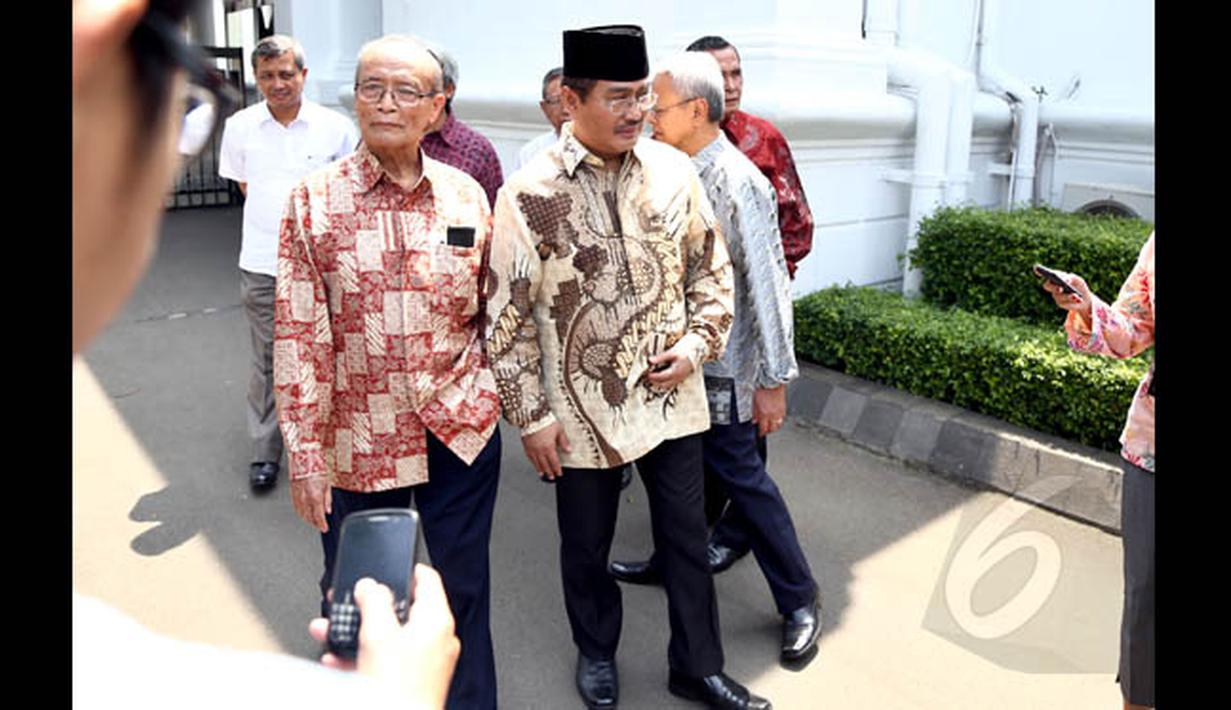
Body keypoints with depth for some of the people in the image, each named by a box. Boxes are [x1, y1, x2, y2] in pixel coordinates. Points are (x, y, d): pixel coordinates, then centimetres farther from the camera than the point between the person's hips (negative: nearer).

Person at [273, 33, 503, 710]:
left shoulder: (466, 195, 1)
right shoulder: (314, 199, -6)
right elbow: (297, 333, -7)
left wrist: (500, 398, 8)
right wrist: (304, 452, -8)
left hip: (462, 429, 2)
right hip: (359, 438, -1)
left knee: (464, 590, 16)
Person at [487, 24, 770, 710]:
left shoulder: (673, 169, -3)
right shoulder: (529, 195, -14)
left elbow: (712, 268, 7)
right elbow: (508, 318, -10)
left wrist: (697, 344, -6)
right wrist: (532, 417, -9)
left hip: (672, 394, 3)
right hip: (583, 407, -2)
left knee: (687, 534, 14)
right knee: (587, 545, 16)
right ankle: (597, 653, 44)